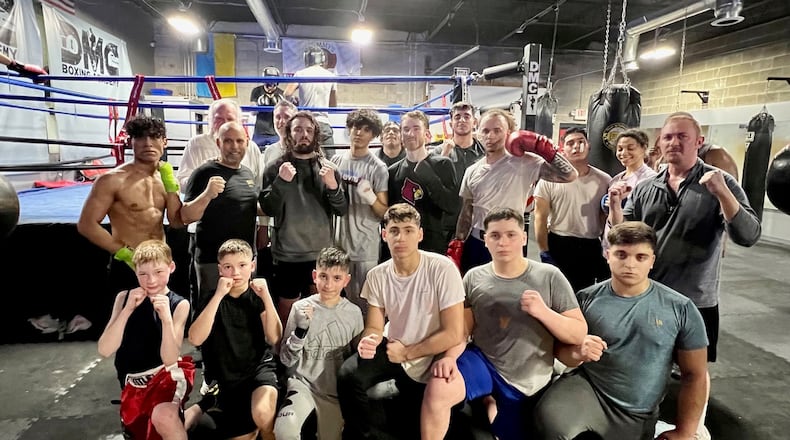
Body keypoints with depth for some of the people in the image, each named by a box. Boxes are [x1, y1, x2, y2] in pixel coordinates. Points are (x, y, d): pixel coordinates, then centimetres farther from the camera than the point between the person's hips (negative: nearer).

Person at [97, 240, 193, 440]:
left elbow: (170, 359, -13)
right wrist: (128, 309, -19)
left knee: (163, 416, -34)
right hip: (134, 382, 4)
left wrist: (166, 318, -27)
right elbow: (104, 350, -8)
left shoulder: (179, 304, -6)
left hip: (168, 375, -4)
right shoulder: (124, 297, 0)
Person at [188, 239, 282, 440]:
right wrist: (219, 295, -27)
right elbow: (195, 339, -22)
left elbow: (274, 339, -15)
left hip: (259, 366, -2)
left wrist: (266, 297, -24)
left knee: (262, 414, -31)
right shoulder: (214, 298, -4)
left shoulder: (258, 295, -4)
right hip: (227, 377, 2)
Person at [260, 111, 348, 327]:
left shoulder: (328, 168, 2)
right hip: (288, 254, -2)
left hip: (322, 253, 2)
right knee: (287, 308, 10)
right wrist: (281, 181, -21)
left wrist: (332, 185, -19)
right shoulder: (276, 168, -1)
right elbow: (268, 209, -7)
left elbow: (342, 210, -2)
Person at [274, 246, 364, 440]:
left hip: (338, 390, 2)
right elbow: (286, 359, -9)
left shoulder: (354, 312, -5)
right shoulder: (301, 307, -10)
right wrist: (301, 329, -24)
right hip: (304, 383, -2)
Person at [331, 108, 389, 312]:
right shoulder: (337, 160, 6)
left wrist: (371, 197, -24)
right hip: (338, 241, 4)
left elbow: (384, 213, -7)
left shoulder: (378, 168, -5)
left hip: (366, 246, -4)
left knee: (364, 302, 2)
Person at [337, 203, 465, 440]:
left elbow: (454, 334, -21)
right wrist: (368, 341, -28)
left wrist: (406, 353, -15)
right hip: (393, 351, 3)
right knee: (348, 375, -23)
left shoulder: (442, 269, -22)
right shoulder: (377, 276, -8)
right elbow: (374, 327, -3)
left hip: (427, 363, -2)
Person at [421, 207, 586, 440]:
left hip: (527, 382, 1)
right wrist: (450, 357, -22)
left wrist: (543, 311, -26)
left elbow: (579, 334, -9)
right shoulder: (474, 278, -5)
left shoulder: (550, 277, -10)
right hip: (482, 361, 0)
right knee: (437, 390, -28)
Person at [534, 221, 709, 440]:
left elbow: (695, 375, 2)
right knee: (552, 421, -31)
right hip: (587, 388, -1)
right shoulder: (587, 299, -6)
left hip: (637, 417, 2)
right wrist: (577, 352, -22)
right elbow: (561, 349, 1)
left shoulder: (681, 309, -5)